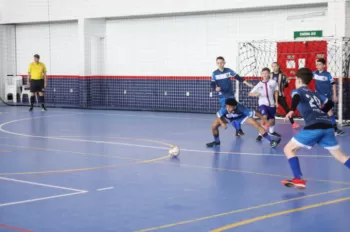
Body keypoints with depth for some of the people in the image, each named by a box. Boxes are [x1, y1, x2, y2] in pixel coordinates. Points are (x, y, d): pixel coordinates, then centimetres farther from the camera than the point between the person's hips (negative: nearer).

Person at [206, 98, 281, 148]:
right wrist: (222, 123, -28)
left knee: (257, 125, -12)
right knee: (214, 126, -16)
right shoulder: (224, 110, -40)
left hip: (241, 116, -1)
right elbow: (217, 115, -17)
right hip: (228, 117, 1)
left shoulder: (241, 108, -43)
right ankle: (217, 141, 15)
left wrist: (265, 120, -29)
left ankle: (271, 141, -3)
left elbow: (255, 113, -35)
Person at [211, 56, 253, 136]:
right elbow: (212, 85, -3)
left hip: (230, 95, 0)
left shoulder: (229, 71, -1)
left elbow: (238, 77, 3)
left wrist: (247, 83, -1)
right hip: (222, 96, 0)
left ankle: (238, 130, 2)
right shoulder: (214, 73, -3)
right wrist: (215, 89, -25)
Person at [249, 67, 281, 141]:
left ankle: (271, 131, 44)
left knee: (272, 120, 13)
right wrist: (255, 94, -26)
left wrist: (276, 102, 10)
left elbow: (276, 91, 10)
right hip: (263, 103, -2)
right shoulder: (259, 84, -6)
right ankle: (260, 134, -15)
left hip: (271, 104, 2)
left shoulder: (273, 82, -6)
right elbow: (250, 94, -6)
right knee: (264, 117, -26)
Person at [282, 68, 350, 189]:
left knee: (289, 149, 3)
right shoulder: (314, 93, 28)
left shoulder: (297, 91, 10)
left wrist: (292, 110, -31)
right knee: (340, 156, 16)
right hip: (327, 126, 7)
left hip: (314, 127, -7)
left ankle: (298, 179, -10)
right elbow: (330, 103, 34)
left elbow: (297, 98, -14)